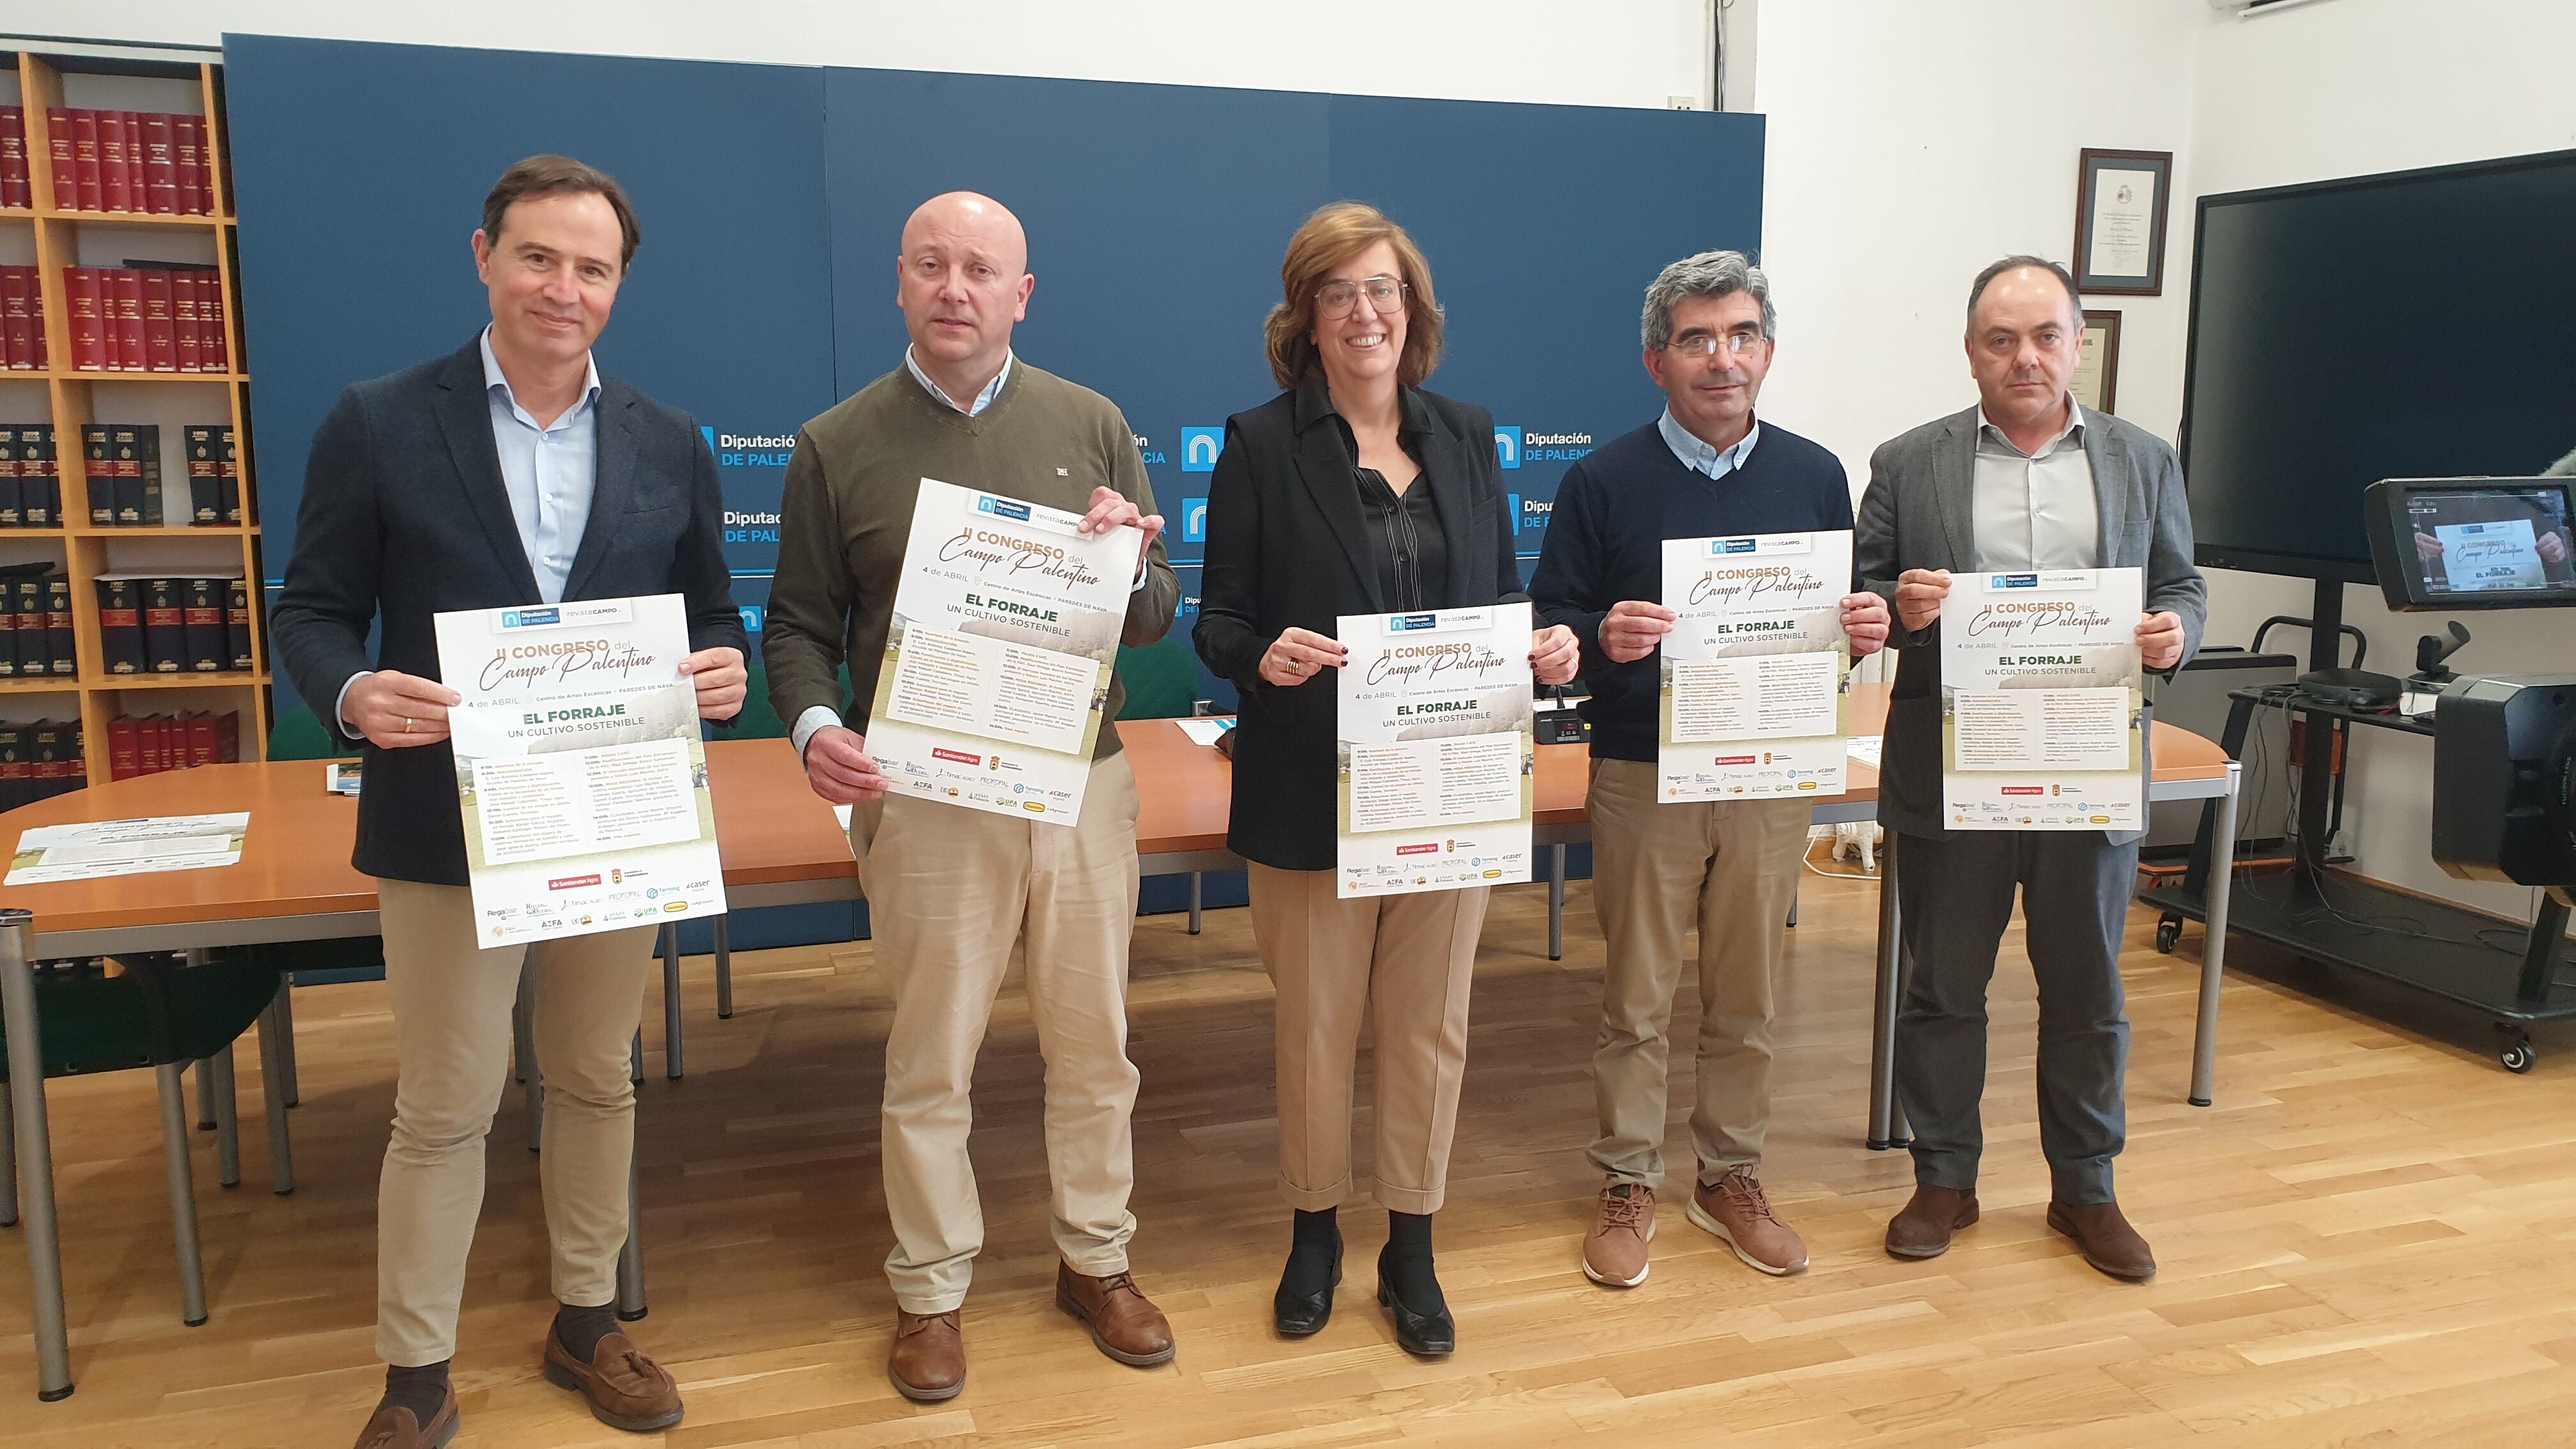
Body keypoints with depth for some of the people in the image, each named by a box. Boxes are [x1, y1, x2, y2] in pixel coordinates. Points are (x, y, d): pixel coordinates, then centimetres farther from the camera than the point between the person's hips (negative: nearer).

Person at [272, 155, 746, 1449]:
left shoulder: (669, 444, 6)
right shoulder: (378, 424, -2)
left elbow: (710, 612, 10)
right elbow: (312, 609, 0)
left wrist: (722, 667, -13)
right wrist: (353, 694, -22)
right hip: (449, 826, -3)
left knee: (597, 1085, 16)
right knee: (443, 1111, 6)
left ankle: (586, 1322, 35)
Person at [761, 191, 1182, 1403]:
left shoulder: (1092, 426, 5)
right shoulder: (838, 446, 1)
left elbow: (1158, 620, 5)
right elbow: (799, 624, 3)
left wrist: (1131, 564, -17)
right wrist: (815, 727, -17)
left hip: (1083, 785, 2)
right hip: (925, 798, -1)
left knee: (1093, 1043, 13)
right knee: (929, 1062, 9)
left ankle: (1097, 1261, 33)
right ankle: (929, 1291, 28)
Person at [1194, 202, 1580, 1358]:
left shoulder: (1466, 436, 9)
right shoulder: (1261, 443, -2)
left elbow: (1500, 595, 13)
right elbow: (1219, 620, -4)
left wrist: (1543, 647, -8)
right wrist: (1264, 654, -25)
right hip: (1313, 789, -3)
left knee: (1431, 1024, 11)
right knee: (1316, 1026, 9)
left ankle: (1412, 1249, 29)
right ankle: (1314, 1232, 31)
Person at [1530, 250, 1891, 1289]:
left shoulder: (1814, 476, 6)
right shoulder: (1604, 481, -3)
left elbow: (1841, 618, 11)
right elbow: (1551, 622, -3)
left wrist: (1863, 630, -11)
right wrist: (1603, 638, -24)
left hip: (1773, 775, 3)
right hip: (1644, 775, -2)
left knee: (1746, 997, 13)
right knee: (1637, 999, 6)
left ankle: (1731, 1177, 30)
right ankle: (1628, 1187, 22)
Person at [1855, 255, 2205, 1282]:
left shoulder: (2144, 462, 9)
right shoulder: (1907, 465, 2)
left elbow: (2182, 590, 11)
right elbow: (1859, 601, 2)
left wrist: (2173, 633, -11)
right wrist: (1900, 609, -20)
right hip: (1949, 774, -1)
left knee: (2088, 992, 12)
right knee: (1944, 987, 9)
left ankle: (2085, 1189, 29)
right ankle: (1944, 1181, 26)